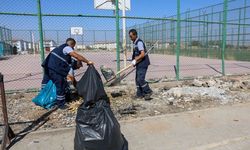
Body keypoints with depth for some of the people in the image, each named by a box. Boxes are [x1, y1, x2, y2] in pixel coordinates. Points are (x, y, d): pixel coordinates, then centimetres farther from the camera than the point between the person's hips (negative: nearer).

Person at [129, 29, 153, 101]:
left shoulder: (139, 42, -16)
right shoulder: (135, 43, 15)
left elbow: (143, 54, -24)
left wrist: (135, 60, -18)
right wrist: (134, 60, 9)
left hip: (143, 64, -10)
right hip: (139, 64, 10)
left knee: (140, 79, -12)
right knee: (137, 79, 12)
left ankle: (148, 92, 2)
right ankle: (139, 94, 20)